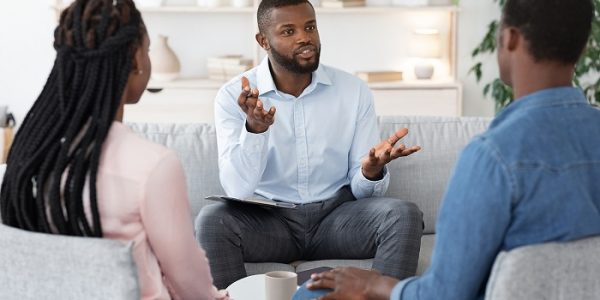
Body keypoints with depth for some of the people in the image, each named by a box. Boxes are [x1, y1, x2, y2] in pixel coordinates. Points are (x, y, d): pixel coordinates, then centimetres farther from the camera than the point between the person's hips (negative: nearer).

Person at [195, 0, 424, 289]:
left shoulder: (354, 90, -3)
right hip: (268, 219, -1)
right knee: (212, 220, -30)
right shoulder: (234, 96, -7)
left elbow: (362, 190, -1)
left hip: (336, 214, 1)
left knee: (404, 214, -25)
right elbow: (237, 189, -18)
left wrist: (371, 171, -25)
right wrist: (254, 128, -34)